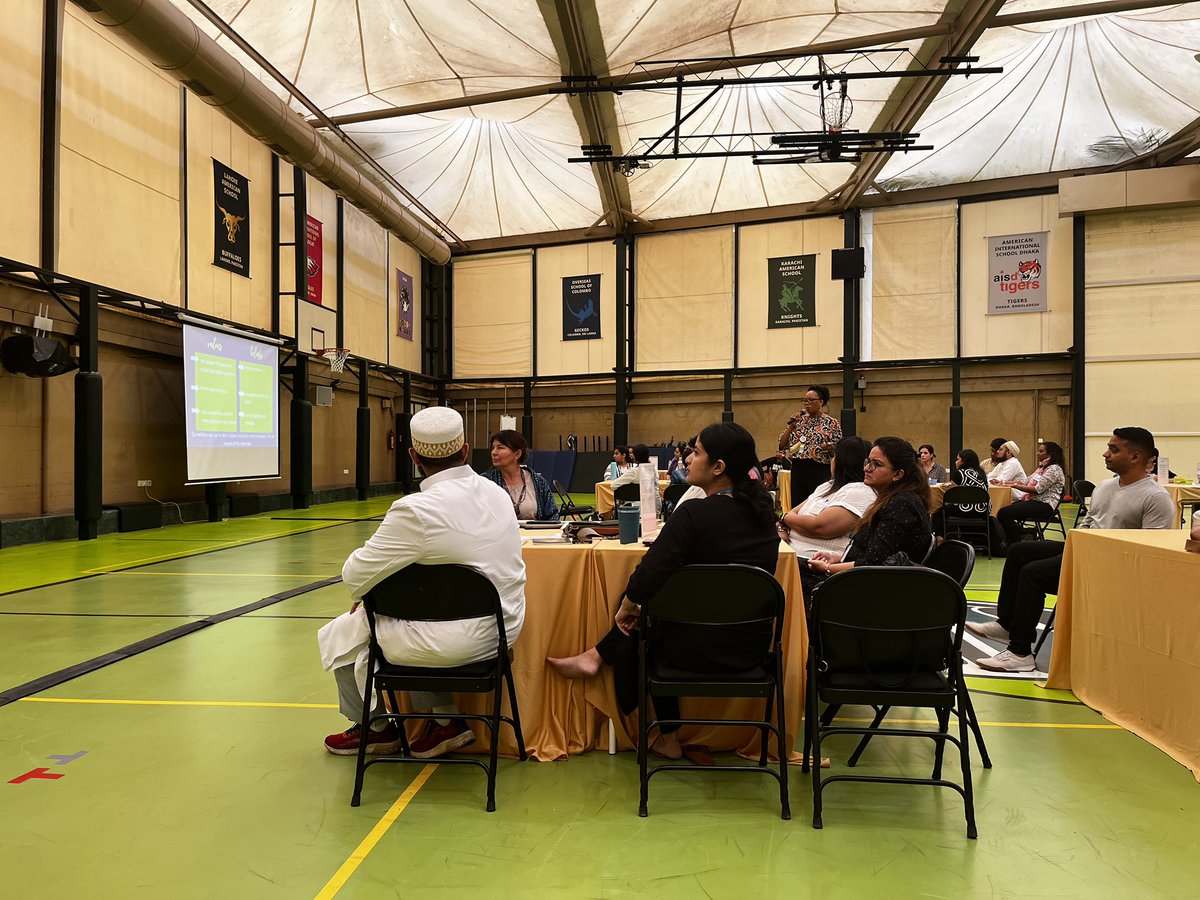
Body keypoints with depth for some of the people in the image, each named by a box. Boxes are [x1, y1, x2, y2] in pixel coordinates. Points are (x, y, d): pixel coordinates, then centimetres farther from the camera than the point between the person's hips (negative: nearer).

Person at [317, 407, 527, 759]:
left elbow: (355, 577, -14)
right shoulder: (496, 493, 2)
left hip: (455, 640, -7)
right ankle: (444, 720, 27)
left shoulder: (415, 510, -22)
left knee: (338, 634, 16)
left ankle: (374, 729, 36)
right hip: (504, 627, 7)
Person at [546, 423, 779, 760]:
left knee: (634, 628, 24)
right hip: (752, 646, 7)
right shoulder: (763, 510, 2)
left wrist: (626, 607, -1)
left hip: (701, 650, -6)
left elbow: (649, 576, -22)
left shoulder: (695, 513, -19)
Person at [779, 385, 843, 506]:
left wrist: (828, 446, -19)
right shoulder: (799, 420, 12)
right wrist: (791, 426, -1)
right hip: (797, 468, 4)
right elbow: (782, 445, 10)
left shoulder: (832, 423, 2)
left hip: (820, 469, -4)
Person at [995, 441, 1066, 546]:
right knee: (1002, 512, -10)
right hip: (1033, 501, 9)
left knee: (1004, 513, -25)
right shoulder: (1042, 467, 22)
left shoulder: (1054, 469, -8)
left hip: (1045, 506, -9)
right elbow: (1026, 482, 18)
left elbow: (1038, 489, -17)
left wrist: (1015, 485, -15)